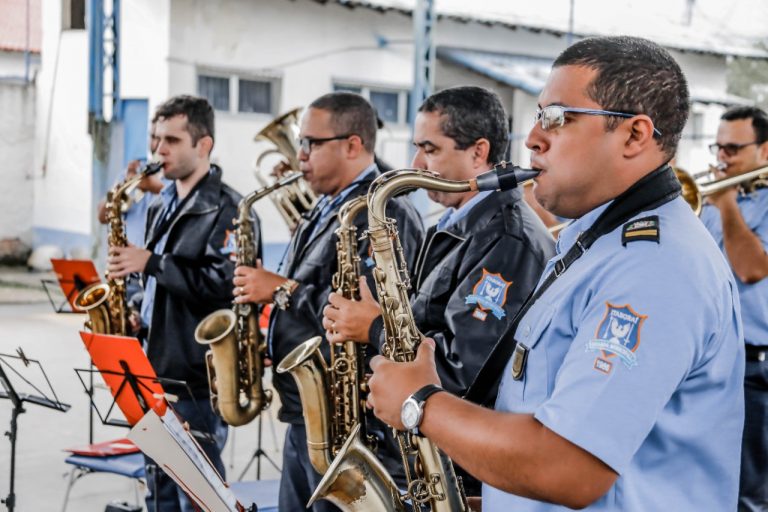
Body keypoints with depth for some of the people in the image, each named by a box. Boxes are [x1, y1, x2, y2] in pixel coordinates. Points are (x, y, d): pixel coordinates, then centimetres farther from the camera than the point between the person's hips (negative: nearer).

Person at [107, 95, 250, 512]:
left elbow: (222, 284, -24)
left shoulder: (227, 209, -12)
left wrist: (150, 263, -19)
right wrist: (140, 321, 8)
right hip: (156, 371, 8)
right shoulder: (162, 208, 15)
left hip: (199, 376, -8)